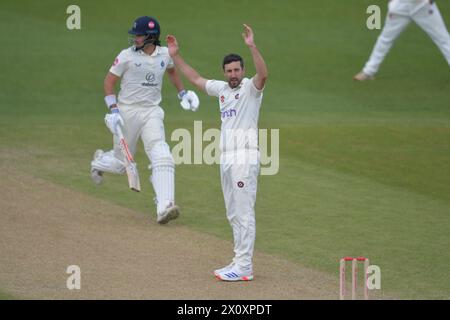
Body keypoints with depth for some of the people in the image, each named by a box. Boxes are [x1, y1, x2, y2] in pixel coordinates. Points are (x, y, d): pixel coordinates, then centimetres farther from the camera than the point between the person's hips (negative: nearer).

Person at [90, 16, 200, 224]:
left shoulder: (165, 54, 2)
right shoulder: (127, 56, -10)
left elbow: (171, 71, 25)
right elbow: (109, 81, -5)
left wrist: (182, 93, 18)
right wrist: (113, 110, -15)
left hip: (152, 112, 2)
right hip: (127, 111, -2)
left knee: (162, 158, -17)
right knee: (122, 163, 9)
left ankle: (164, 207, -22)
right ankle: (99, 161, 45)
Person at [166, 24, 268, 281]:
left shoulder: (250, 88, -6)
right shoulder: (221, 89, 15)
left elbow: (263, 75, -28)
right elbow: (196, 78, 28)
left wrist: (252, 46, -38)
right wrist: (176, 56, 25)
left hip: (245, 158, -9)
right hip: (226, 159, 9)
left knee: (244, 213, -9)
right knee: (234, 215, 12)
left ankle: (244, 267, -10)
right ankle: (240, 263, 17)